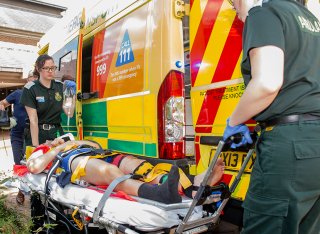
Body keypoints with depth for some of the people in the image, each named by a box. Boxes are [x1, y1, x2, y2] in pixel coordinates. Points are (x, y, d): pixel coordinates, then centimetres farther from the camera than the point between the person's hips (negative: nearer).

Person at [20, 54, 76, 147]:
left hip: (56, 132, 3)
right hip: (36, 132, -3)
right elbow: (33, 120, -14)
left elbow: (69, 113, -1)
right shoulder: (30, 89, -9)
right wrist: (35, 145, -16)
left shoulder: (60, 86, 2)